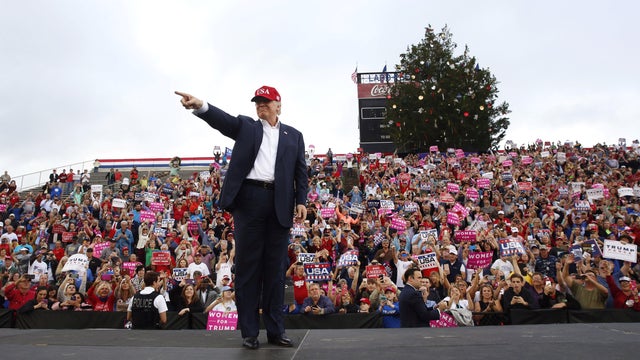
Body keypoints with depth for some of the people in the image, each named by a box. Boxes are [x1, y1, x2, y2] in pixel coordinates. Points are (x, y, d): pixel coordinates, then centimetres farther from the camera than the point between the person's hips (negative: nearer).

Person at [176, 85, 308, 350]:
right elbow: (223, 120, -6)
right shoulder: (246, 127, 13)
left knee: (275, 268, 5)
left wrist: (301, 201, -1)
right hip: (249, 199, -1)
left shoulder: (293, 135, 17)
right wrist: (200, 106, -27)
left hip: (279, 203, 1)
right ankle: (249, 331, 10)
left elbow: (301, 171, 12)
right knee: (248, 265, 2)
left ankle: (276, 330, 14)